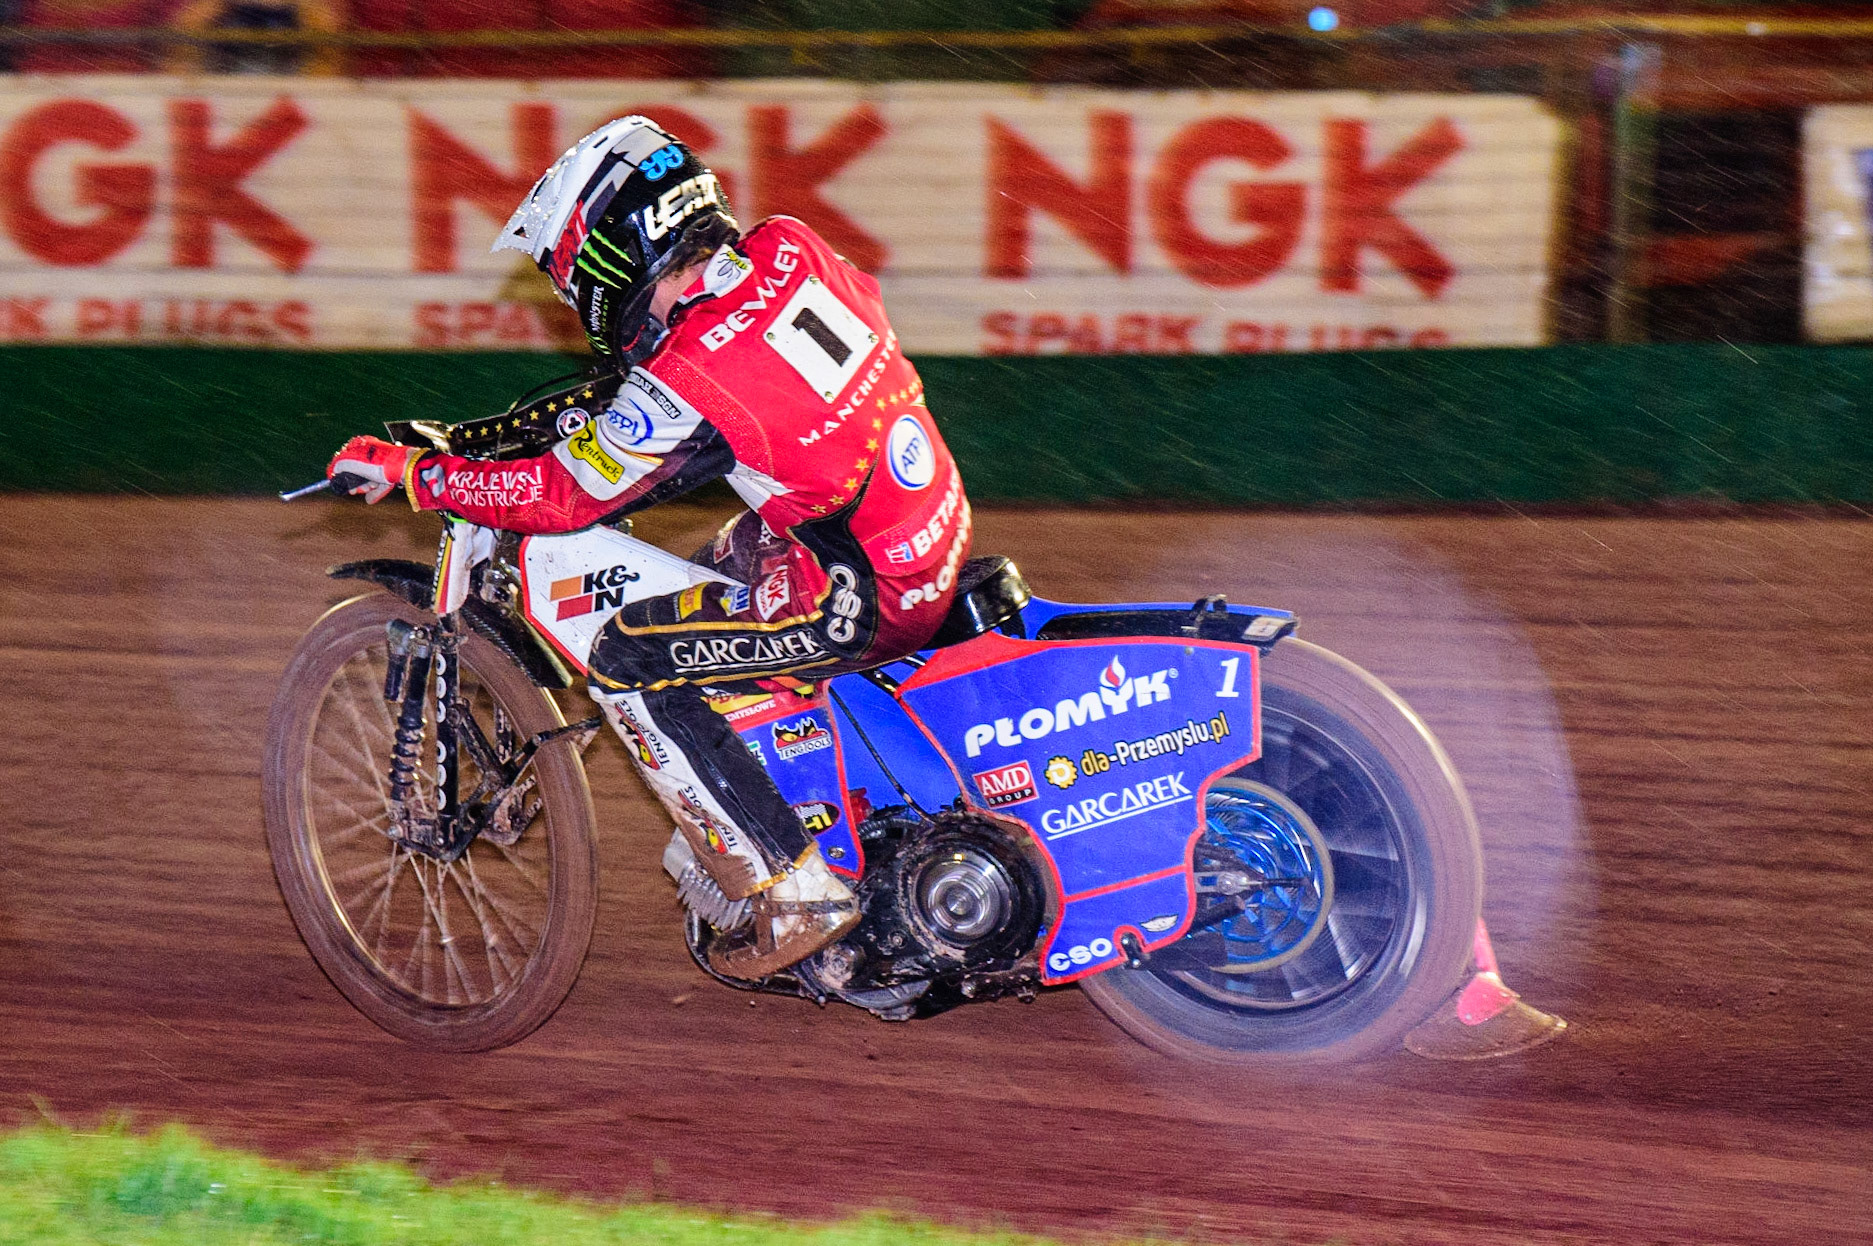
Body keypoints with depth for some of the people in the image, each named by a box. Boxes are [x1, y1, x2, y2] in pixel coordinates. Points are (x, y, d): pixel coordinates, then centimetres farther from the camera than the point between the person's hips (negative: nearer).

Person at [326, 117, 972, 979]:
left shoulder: (684, 383, -21)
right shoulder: (790, 249, -1)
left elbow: (563, 495, -13)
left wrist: (410, 473, -4)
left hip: (864, 596, -9)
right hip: (936, 525, 9)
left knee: (626, 664, -6)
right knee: (690, 594, 26)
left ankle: (796, 891, -4)